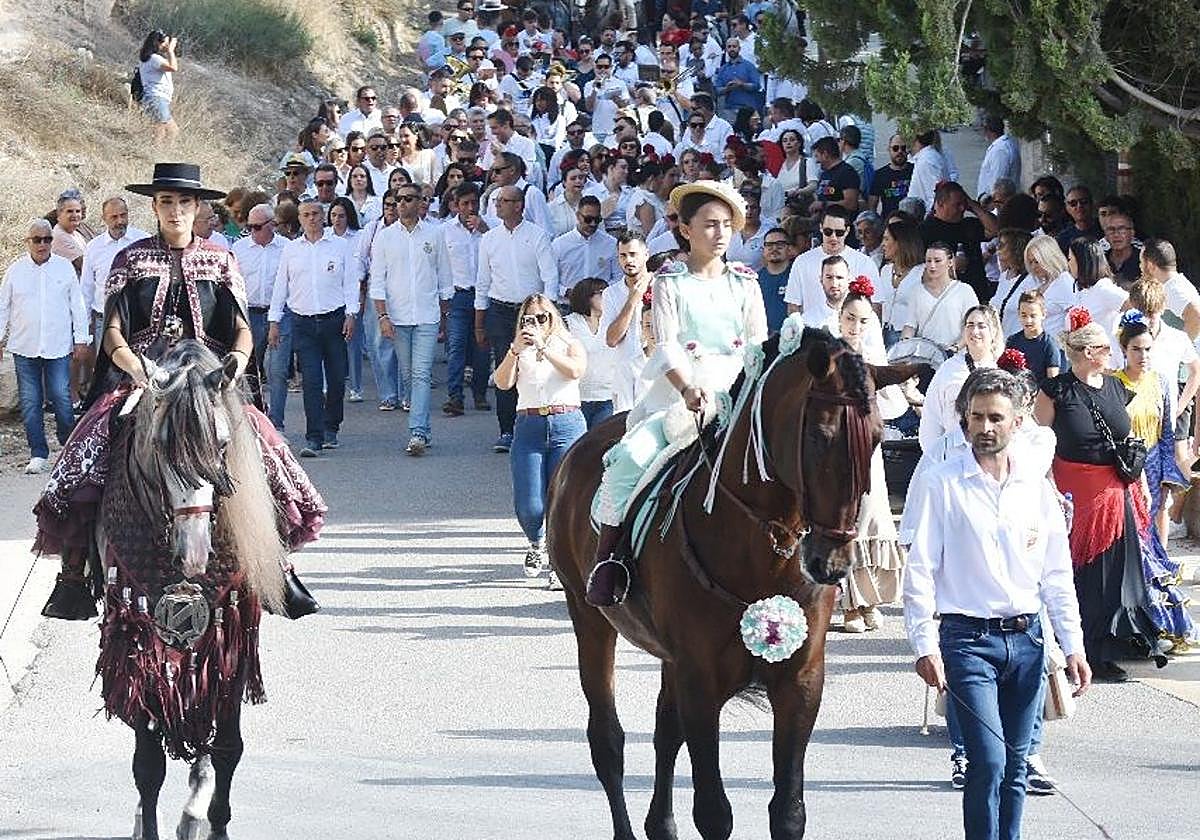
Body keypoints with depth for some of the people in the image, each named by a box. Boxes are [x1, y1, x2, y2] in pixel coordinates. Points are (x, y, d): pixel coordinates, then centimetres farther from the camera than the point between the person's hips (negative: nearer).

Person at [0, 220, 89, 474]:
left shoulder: (64, 267, 4)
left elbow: (77, 305, 7)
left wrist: (81, 339, 4)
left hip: (58, 346, -1)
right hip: (24, 347, 1)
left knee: (61, 397, -5)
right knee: (30, 402, 1)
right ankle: (38, 455, 7)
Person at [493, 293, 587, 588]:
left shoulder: (569, 346, 13)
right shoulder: (518, 351, 17)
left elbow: (575, 370, -9)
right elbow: (503, 383, 0)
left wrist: (542, 347, -15)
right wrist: (515, 350, -14)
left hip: (567, 424, -1)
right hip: (529, 427, 1)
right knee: (528, 506, -6)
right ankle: (537, 544, 26)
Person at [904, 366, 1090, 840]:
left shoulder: (1036, 489, 8)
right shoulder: (942, 485, -4)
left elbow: (1057, 575, 12)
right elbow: (920, 572, -6)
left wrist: (1072, 646, 7)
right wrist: (925, 646, -13)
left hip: (1026, 640, 4)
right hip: (968, 640, -4)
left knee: (1014, 766, 7)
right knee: (988, 762, -14)